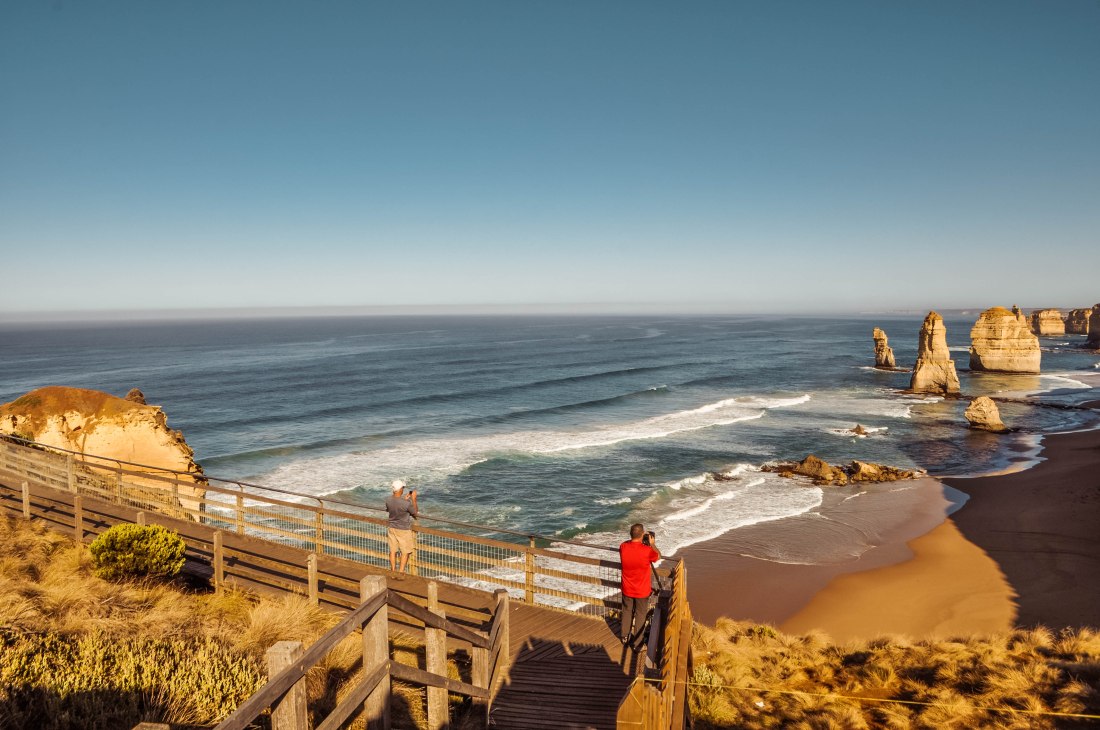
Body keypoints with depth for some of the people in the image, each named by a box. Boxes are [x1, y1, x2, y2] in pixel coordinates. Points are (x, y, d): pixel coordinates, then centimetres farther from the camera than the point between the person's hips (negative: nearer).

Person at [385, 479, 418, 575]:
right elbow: (415, 513, -10)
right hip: (404, 530, -5)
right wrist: (414, 499, -5)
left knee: (393, 551, 16)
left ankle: (393, 571, 27)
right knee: (405, 552, 11)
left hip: (392, 528, 5)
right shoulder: (407, 503, -28)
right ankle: (401, 573, 13)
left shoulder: (388, 500, -13)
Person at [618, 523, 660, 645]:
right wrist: (652, 544, 5)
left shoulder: (623, 547, -15)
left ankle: (625, 636, 37)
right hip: (642, 590, -3)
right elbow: (658, 557, -3)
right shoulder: (647, 550, -25)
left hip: (627, 589, 3)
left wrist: (638, 541, 8)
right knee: (640, 615, 14)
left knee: (627, 612, 23)